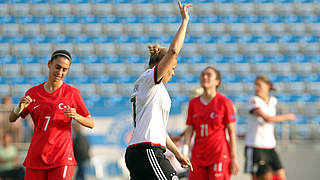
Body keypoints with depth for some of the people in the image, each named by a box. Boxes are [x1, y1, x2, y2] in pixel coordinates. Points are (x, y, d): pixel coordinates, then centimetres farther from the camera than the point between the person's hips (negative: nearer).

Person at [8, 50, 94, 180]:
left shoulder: (72, 93, 2)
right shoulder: (33, 92, 10)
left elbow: (91, 124, 4)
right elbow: (12, 119, 13)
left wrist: (75, 116, -16)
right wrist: (20, 106, -9)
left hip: (61, 158, -3)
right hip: (36, 158, 3)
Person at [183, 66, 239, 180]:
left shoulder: (225, 102, -2)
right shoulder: (193, 103, 11)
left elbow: (232, 132, -2)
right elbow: (189, 129, 8)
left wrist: (234, 158, -6)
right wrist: (185, 150, -7)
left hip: (219, 154, -4)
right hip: (198, 156, 4)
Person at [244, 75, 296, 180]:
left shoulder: (273, 101, 8)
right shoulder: (254, 101, -10)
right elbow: (267, 119, -20)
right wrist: (287, 116, -9)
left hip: (270, 146, 6)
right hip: (255, 147, -6)